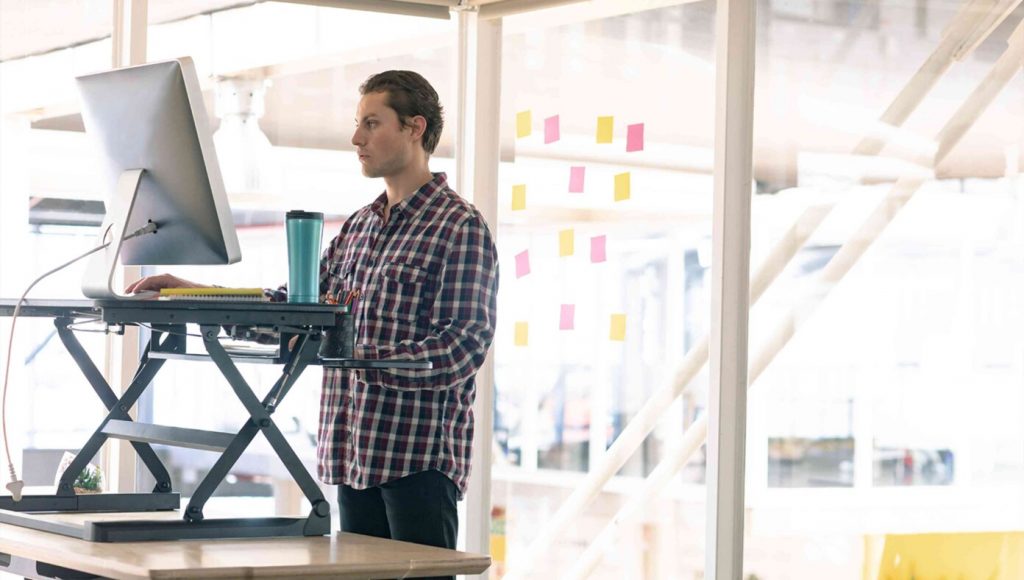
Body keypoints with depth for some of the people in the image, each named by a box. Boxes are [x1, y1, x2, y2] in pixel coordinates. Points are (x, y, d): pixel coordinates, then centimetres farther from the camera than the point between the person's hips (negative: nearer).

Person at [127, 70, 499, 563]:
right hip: (355, 453, 8)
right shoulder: (358, 226, 19)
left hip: (421, 454, -8)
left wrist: (368, 359, -26)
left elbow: (467, 342, -15)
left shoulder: (460, 226, -7)